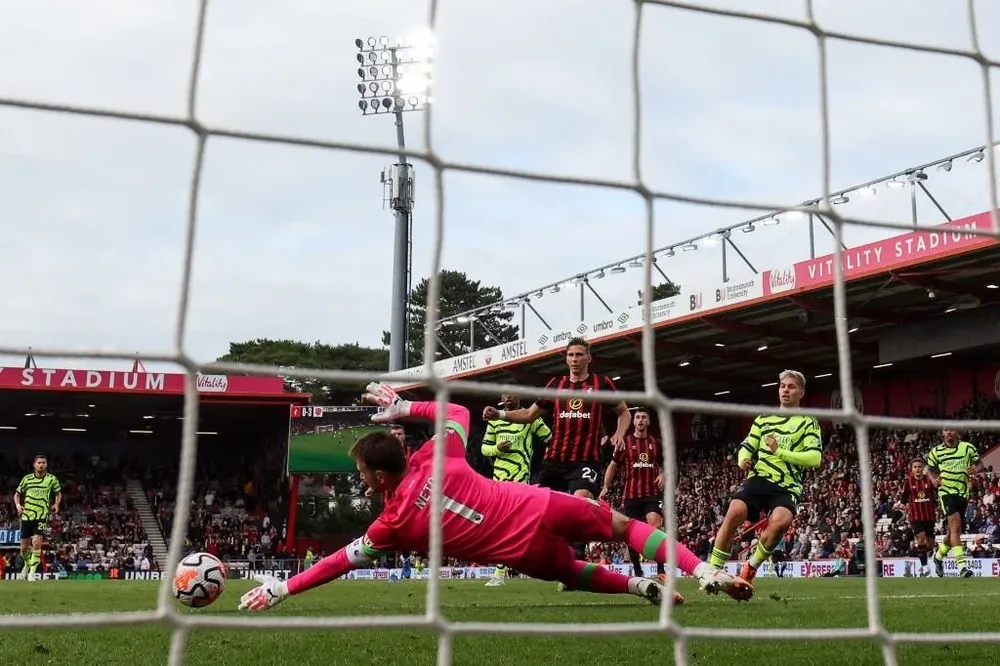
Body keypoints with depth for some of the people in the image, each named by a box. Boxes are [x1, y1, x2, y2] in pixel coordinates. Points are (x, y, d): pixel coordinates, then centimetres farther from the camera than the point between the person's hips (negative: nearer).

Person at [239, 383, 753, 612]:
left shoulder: (394, 523, -5)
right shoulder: (435, 458, 1)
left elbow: (343, 561, 2)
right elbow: (458, 412, 19)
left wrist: (280, 588, 9)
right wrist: (404, 407, 22)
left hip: (527, 555, -2)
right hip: (543, 507, 2)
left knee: (575, 575, 31)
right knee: (623, 525, 18)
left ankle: (642, 587, 13)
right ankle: (703, 572, 4)